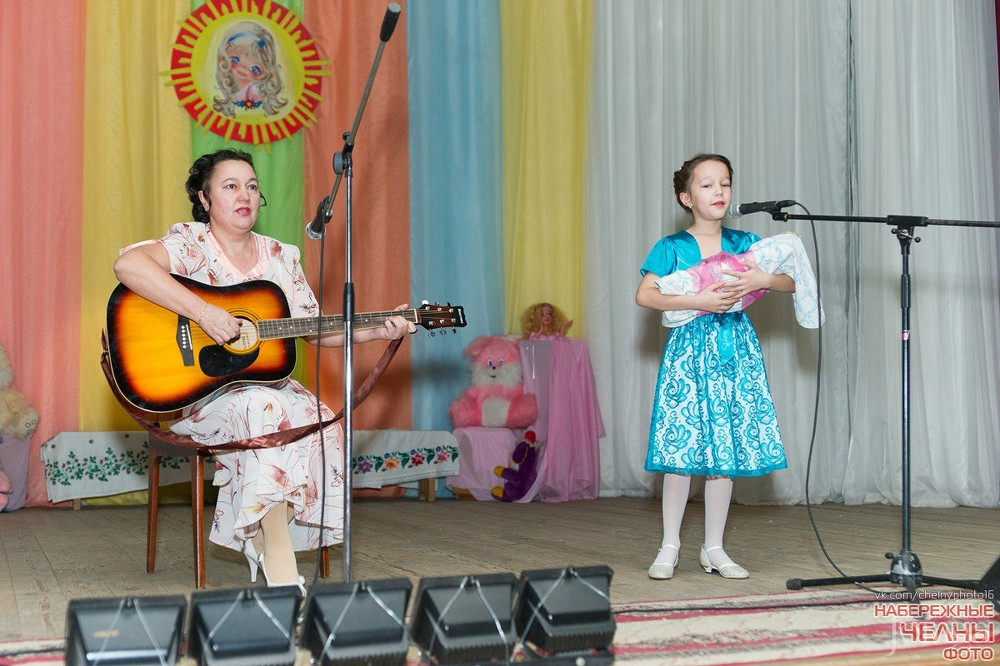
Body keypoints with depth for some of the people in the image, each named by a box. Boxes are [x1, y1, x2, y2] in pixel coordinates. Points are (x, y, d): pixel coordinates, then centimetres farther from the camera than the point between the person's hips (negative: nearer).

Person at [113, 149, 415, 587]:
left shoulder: (281, 257, 13)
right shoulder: (192, 243, -6)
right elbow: (128, 265, -27)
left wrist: (377, 331, -2)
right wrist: (202, 313, -31)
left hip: (269, 384, 6)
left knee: (321, 424, -24)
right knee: (265, 411, -35)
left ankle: (267, 548, -12)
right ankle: (281, 570, -32)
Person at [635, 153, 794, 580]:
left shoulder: (744, 243, 8)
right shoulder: (672, 248, -1)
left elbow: (792, 281, 7)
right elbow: (644, 295, -14)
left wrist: (763, 280, -14)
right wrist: (697, 301, -22)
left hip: (735, 351, 3)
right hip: (689, 350, -3)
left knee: (726, 449, 4)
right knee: (681, 448, -4)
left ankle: (714, 548, 15)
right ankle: (669, 546, 9)